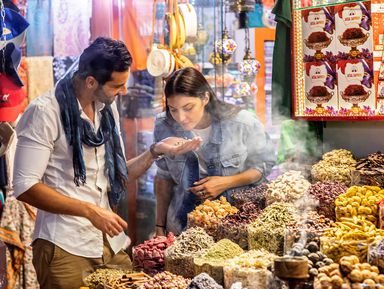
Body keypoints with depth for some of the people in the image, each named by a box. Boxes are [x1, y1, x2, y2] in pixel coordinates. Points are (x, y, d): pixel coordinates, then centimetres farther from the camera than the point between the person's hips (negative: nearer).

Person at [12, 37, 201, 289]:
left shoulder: (108, 108, 12)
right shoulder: (46, 112, -11)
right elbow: (24, 186, -16)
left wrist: (155, 151, 1)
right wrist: (90, 211, -21)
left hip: (112, 245, 7)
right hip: (65, 248, -6)